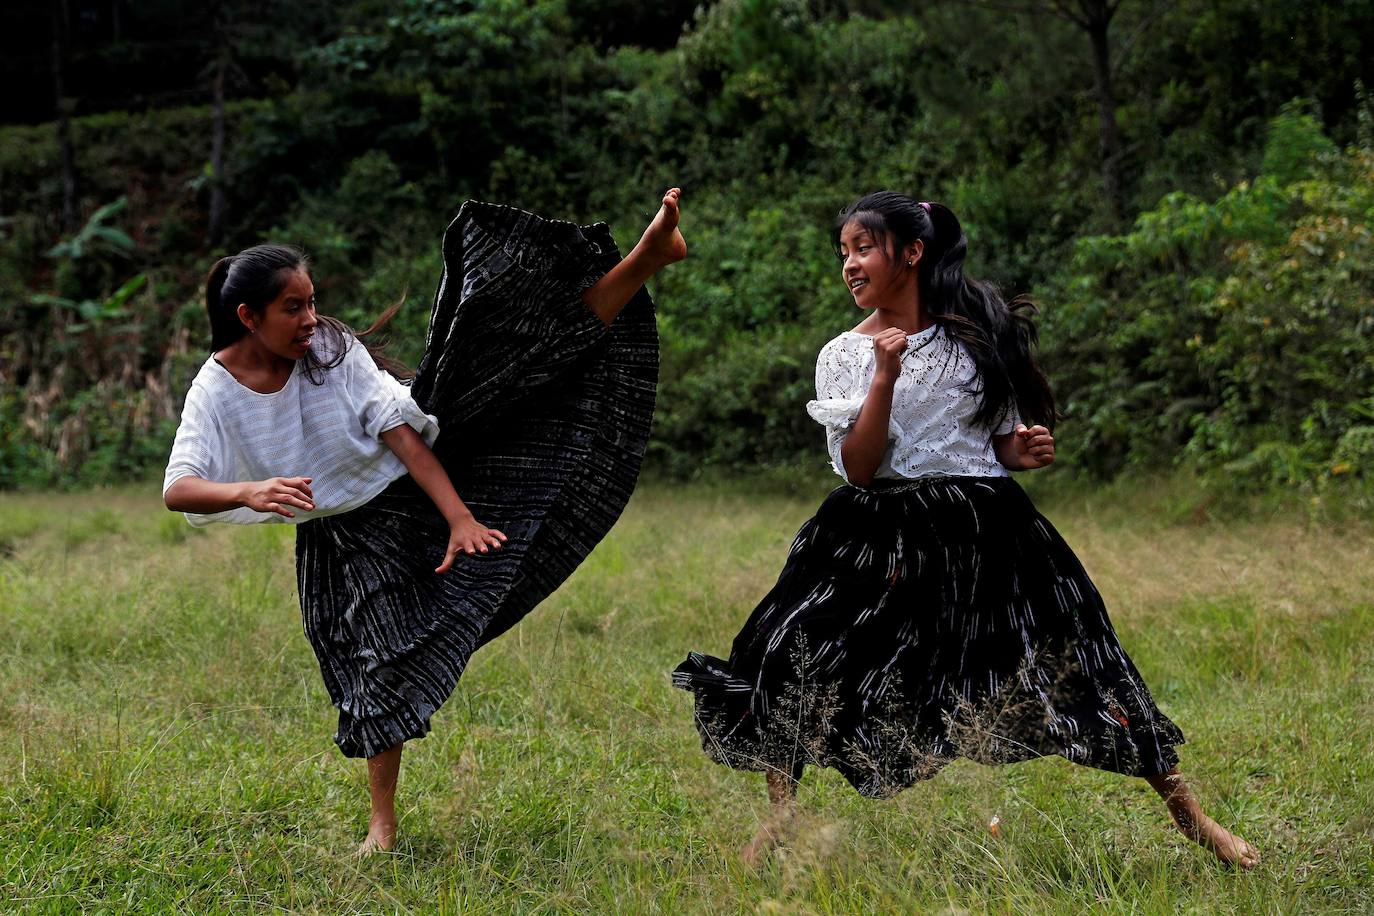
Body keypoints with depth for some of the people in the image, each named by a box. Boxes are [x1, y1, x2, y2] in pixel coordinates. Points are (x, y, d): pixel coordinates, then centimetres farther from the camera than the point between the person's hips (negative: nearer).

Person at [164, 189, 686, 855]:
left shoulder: (331, 349, -13)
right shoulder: (216, 392, -15)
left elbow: (403, 437, -18)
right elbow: (177, 489, -28)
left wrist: (459, 517, -26)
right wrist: (249, 490, -49)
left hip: (419, 475, 0)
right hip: (353, 535, 0)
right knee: (380, 663, -2)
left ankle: (647, 261, -22)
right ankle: (383, 824, 12)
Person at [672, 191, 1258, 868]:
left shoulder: (977, 336, 5)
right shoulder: (843, 356, 1)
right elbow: (859, 468, -9)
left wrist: (1027, 451, -8)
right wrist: (886, 375, -18)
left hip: (984, 530, 0)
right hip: (883, 536, 0)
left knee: (1068, 659, -3)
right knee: (793, 655, -16)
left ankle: (1187, 812, 10)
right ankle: (780, 815, 2)